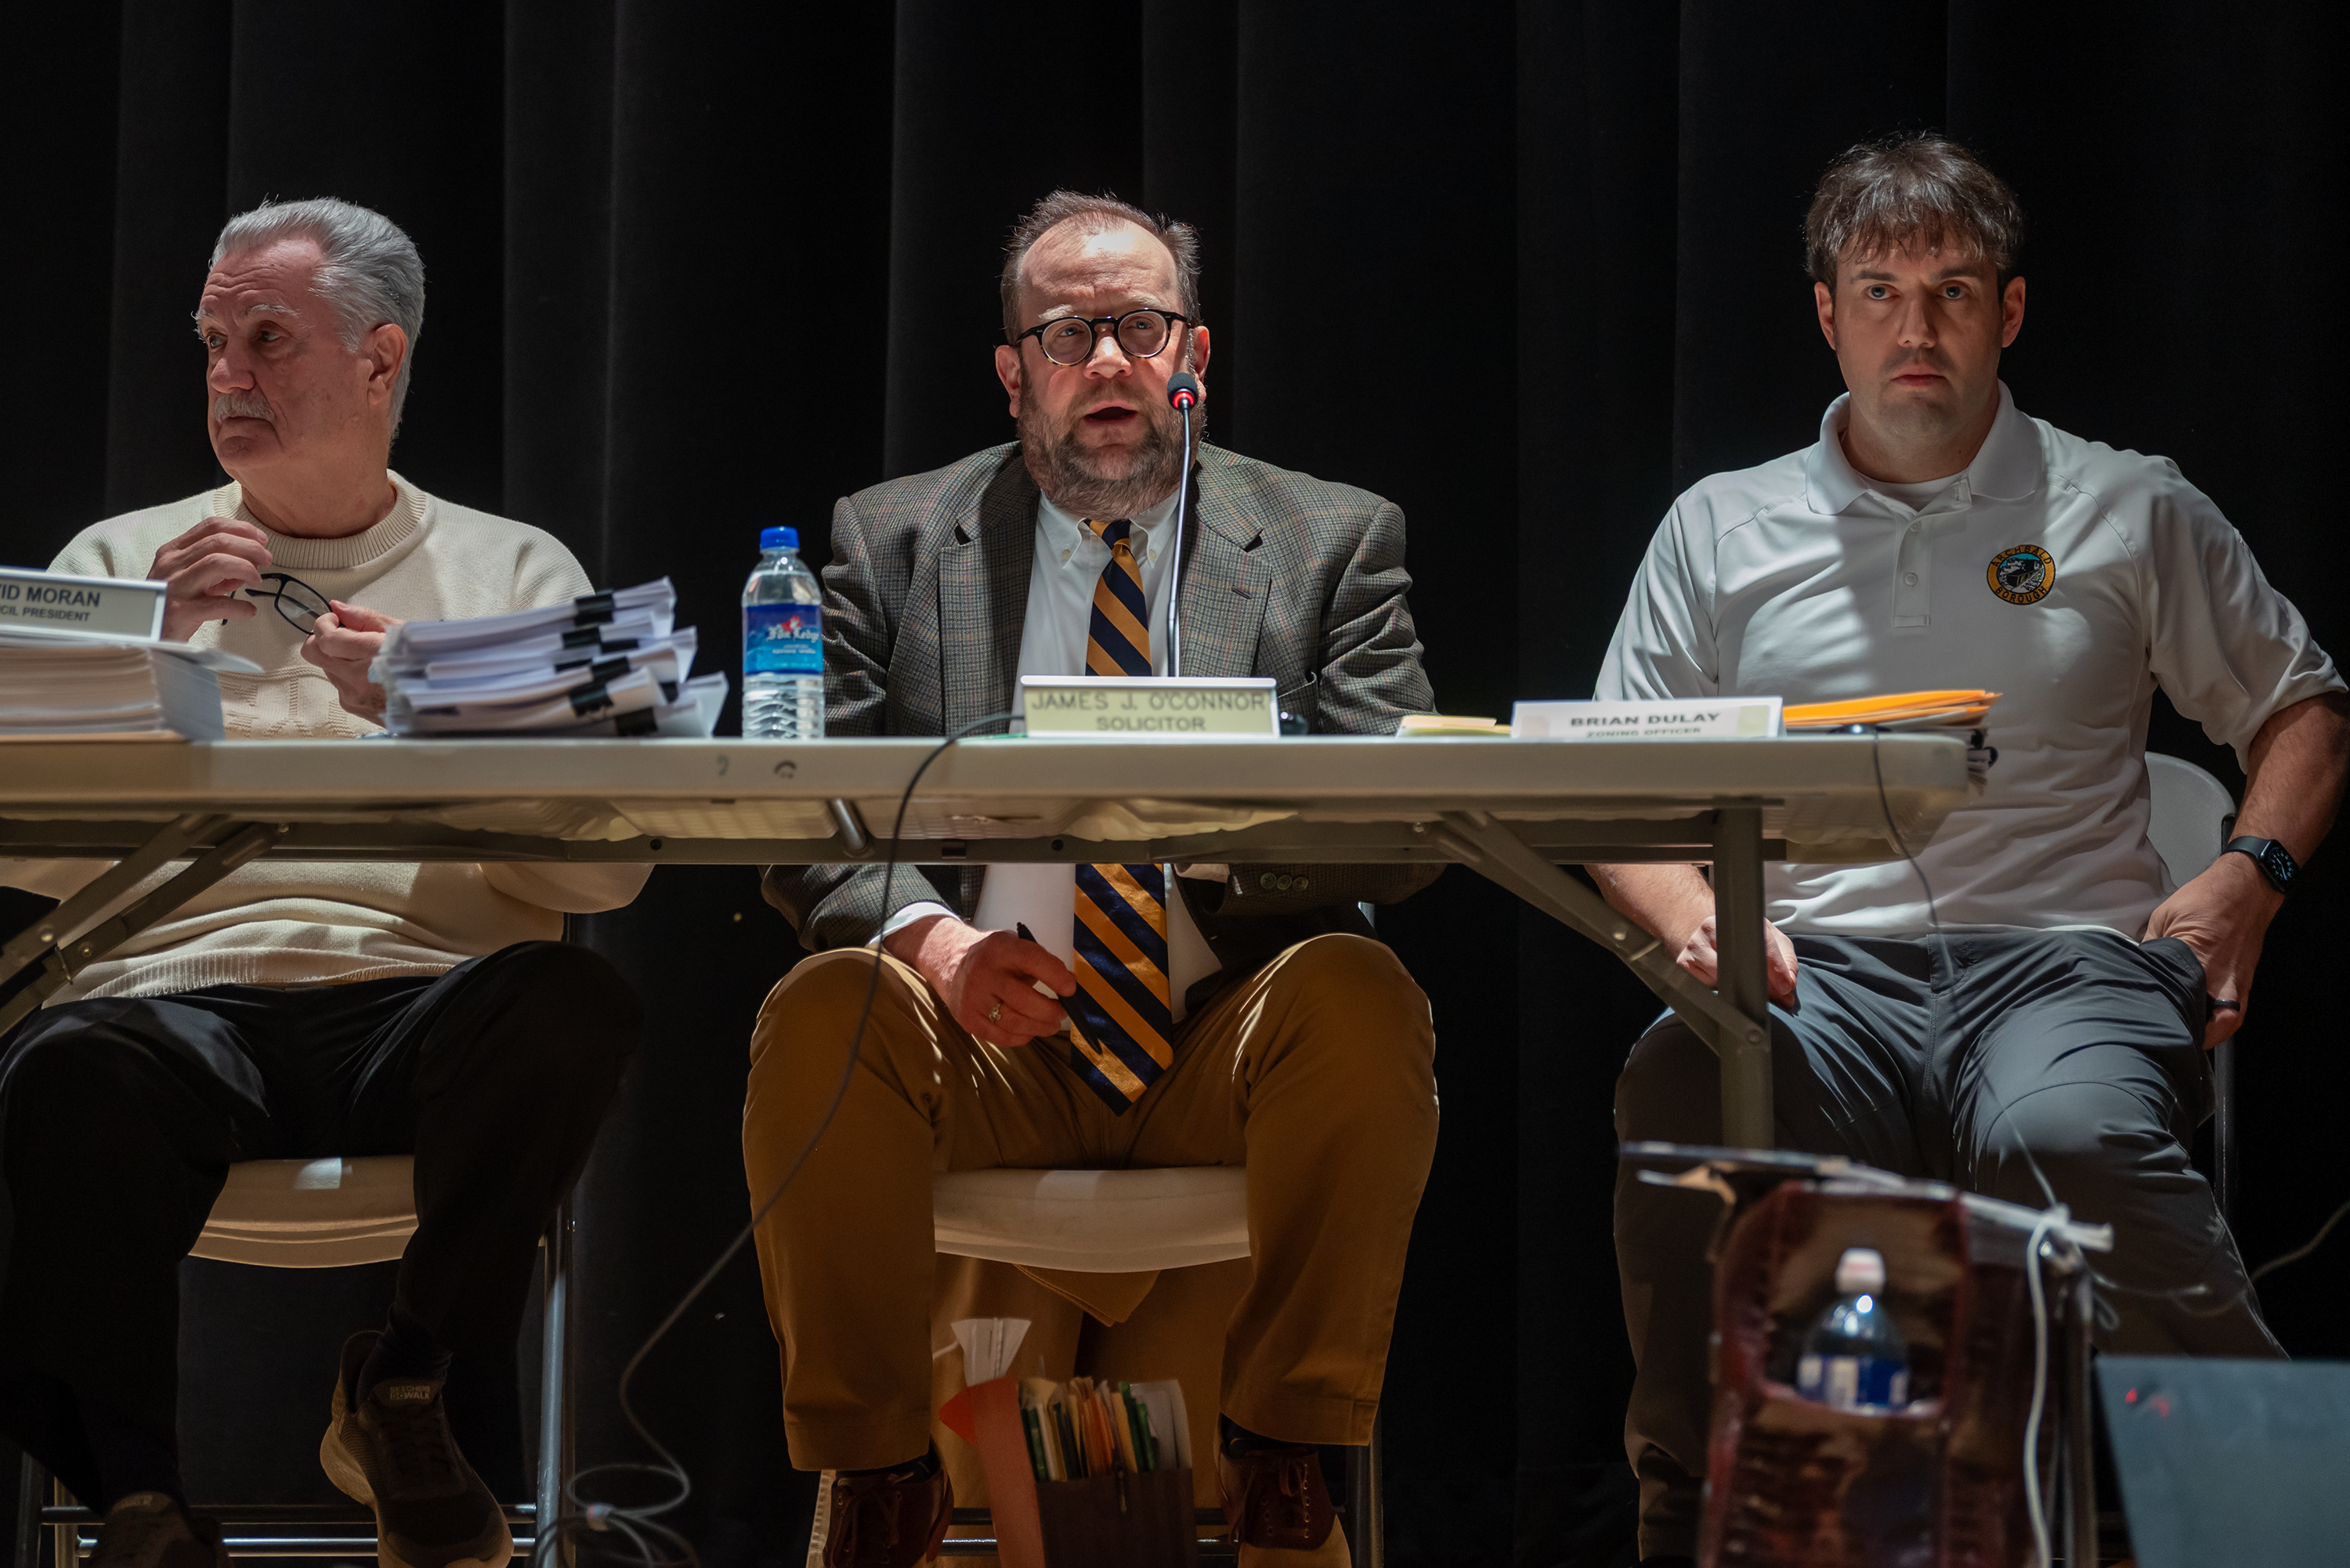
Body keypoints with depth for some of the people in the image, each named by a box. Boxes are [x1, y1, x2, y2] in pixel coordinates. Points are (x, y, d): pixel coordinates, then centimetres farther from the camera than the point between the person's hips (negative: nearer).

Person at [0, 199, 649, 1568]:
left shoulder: (516, 572, 19)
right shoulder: (122, 560, 21)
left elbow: (607, 869, 5)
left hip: (428, 1008, 1)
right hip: (179, 1000, 0)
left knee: (573, 1005, -34)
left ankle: (410, 1392, -10)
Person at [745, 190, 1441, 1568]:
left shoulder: (1332, 542, 10)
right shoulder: (892, 542, 11)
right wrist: (927, 940, -21)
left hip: (1229, 1052, 0)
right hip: (989, 1043, 0)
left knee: (1364, 996, -32)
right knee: (821, 1015, -31)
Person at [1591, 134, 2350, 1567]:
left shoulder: (2130, 511, 16)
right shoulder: (1722, 531, 19)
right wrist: (1690, 913, -5)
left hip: (2063, 954, -1)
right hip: (1819, 971, 1)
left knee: (2062, 1135, -38)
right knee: (1682, 1093, -35)